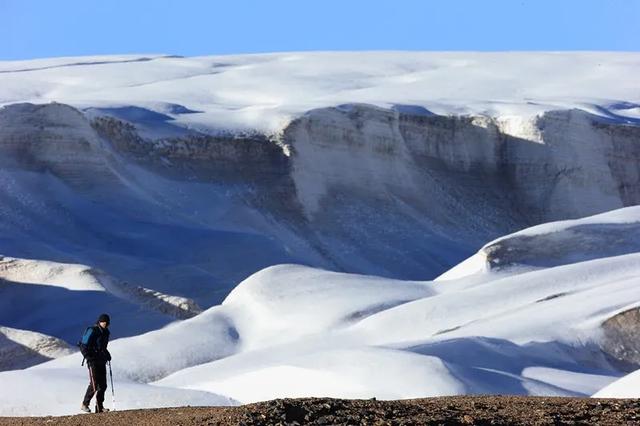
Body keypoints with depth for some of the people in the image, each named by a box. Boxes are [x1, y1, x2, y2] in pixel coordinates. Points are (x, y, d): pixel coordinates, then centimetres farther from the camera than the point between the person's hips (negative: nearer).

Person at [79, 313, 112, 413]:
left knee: (103, 385, 5)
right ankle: (85, 404, -1)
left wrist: (107, 355, 13)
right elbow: (83, 347, -13)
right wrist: (89, 358, -20)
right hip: (93, 361, -8)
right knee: (94, 384, -13)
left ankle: (99, 407, 12)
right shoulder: (92, 331, -12)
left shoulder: (106, 332, 13)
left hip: (102, 361, 8)